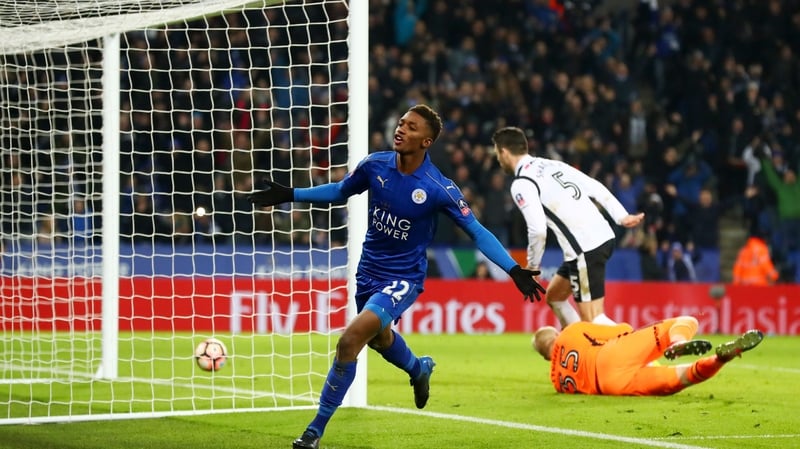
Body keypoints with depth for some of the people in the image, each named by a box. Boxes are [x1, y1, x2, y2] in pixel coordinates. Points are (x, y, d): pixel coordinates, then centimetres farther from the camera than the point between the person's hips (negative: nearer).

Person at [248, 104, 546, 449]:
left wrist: (514, 270, -22)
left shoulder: (439, 189, -21)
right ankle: (419, 370, 66)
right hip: (369, 272, 6)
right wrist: (290, 195, 6)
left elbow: (477, 232, -13)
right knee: (378, 337, 30)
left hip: (403, 279, -6)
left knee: (350, 339, -23)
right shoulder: (375, 165, -8)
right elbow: (340, 191, 11)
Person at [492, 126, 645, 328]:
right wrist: (622, 216, 14)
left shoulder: (521, 185, -7)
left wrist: (532, 266, -2)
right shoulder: (552, 165, 18)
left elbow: (538, 230, -16)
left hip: (585, 249, -9)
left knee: (593, 322, -8)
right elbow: (596, 188, 14)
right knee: (554, 295, 25)